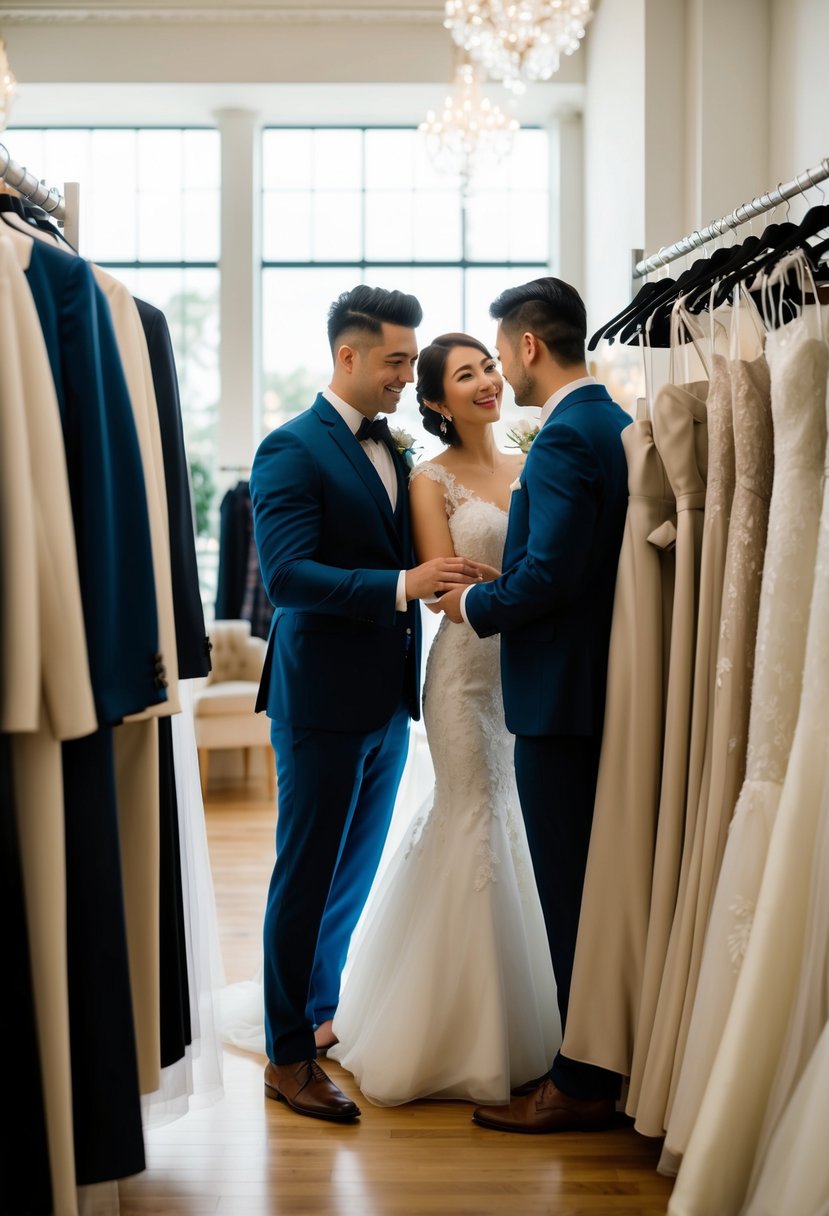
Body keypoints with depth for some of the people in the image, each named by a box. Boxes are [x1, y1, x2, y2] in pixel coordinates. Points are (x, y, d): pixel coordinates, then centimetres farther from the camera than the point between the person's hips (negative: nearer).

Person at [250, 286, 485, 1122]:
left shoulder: (391, 449, 13)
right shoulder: (292, 450, -11)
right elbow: (286, 575, -21)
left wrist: (444, 577, -1)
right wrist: (402, 584, -29)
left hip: (387, 698, 8)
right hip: (323, 698, -8)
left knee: (356, 871, 17)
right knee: (308, 876, 1)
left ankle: (322, 1015, 33)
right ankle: (288, 1056, 13)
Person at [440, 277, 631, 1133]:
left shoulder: (564, 439, -18)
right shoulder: (616, 425, 12)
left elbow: (549, 574, -24)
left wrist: (474, 605, -8)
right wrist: (498, 593, 16)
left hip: (561, 693, -10)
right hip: (603, 684, 10)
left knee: (569, 888, -1)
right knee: (592, 878, 17)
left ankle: (581, 1085, 10)